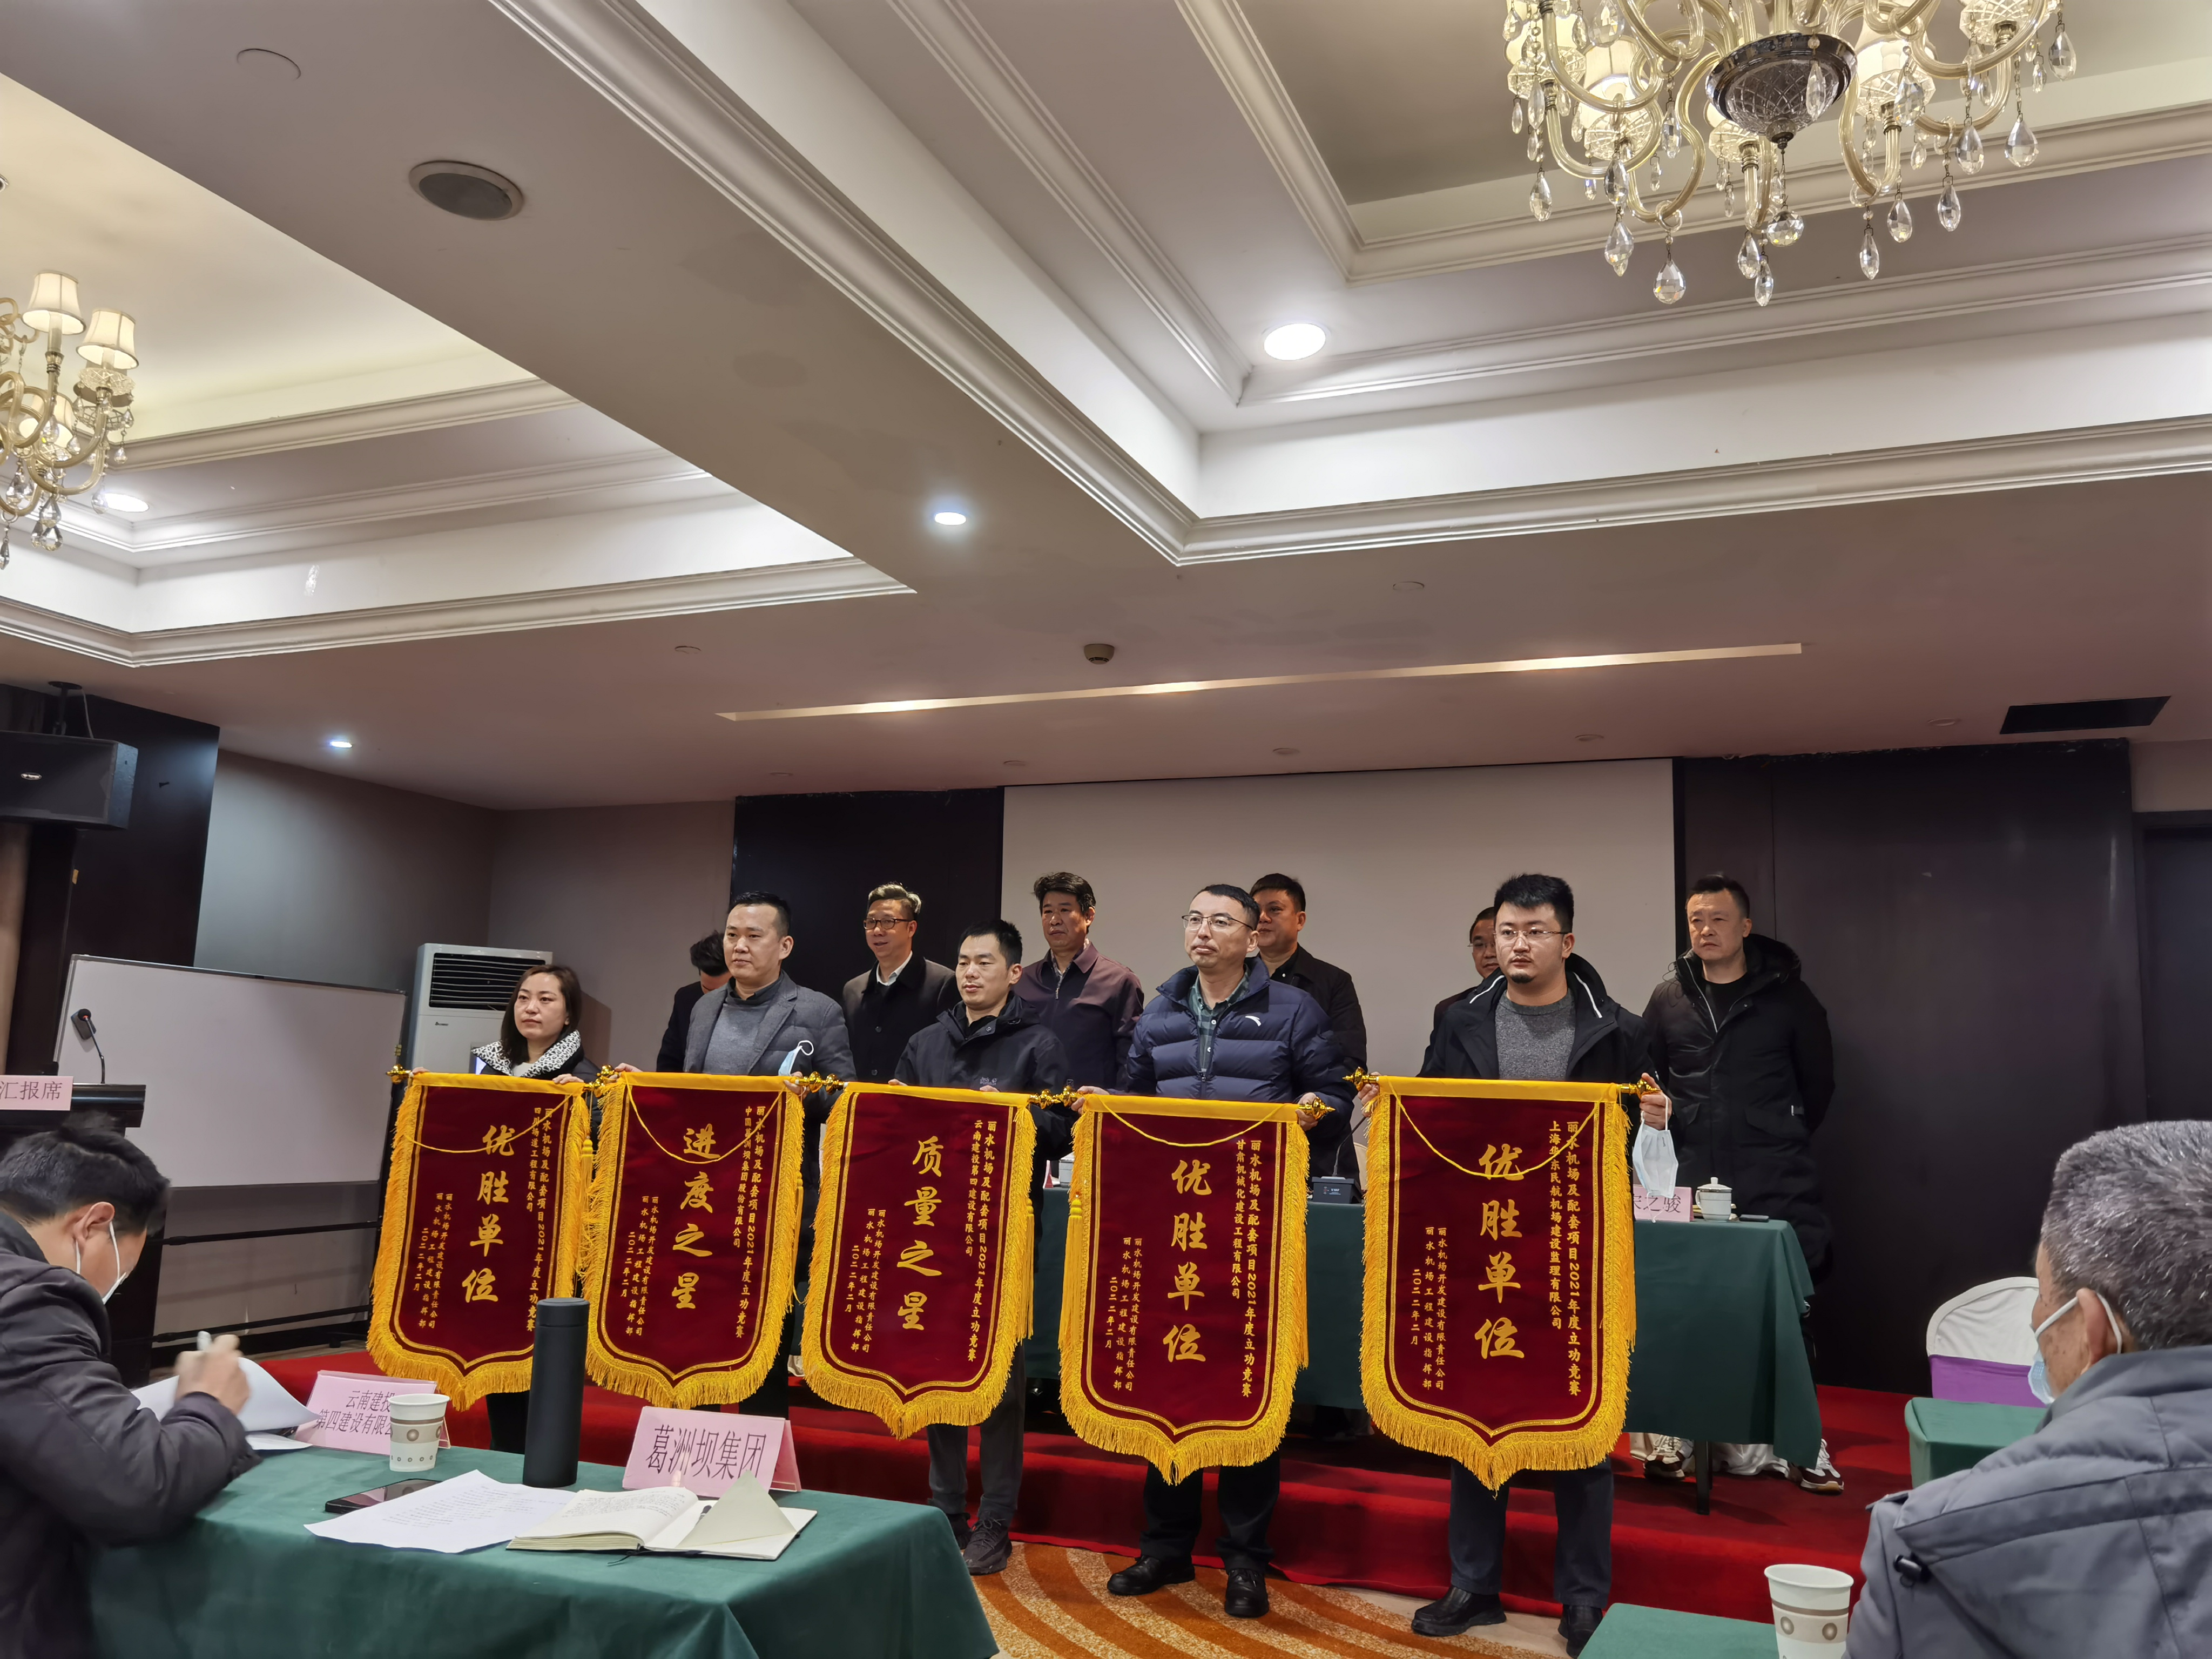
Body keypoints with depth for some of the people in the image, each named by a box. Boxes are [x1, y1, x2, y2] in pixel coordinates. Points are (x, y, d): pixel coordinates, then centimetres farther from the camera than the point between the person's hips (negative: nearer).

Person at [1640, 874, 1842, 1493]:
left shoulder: (1786, 995, 1)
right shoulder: (1669, 999, 8)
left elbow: (1818, 1082, 9)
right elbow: (1644, 1080, 17)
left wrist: (1782, 1140, 11)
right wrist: (1663, 1121, 3)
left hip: (1775, 1186, -2)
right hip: (1693, 1182, 2)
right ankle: (1677, 1439, 15)